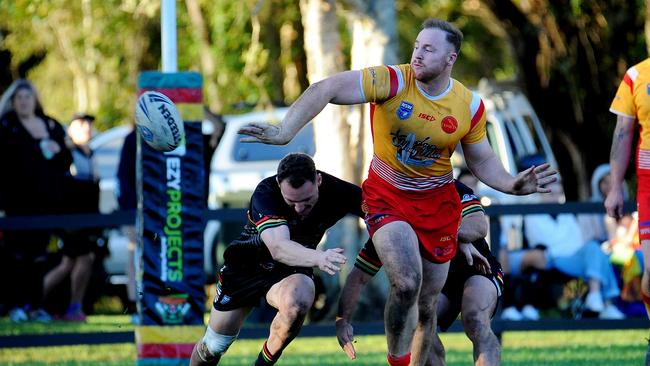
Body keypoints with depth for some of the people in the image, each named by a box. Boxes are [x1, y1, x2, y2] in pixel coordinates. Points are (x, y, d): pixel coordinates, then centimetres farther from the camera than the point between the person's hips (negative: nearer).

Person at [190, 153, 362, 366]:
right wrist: (318, 258, -64)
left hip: (292, 270, 1)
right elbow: (278, 248, -46)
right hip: (245, 266, -1)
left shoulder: (336, 191, -24)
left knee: (296, 302, -36)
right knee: (213, 347, 7)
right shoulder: (265, 193, -32)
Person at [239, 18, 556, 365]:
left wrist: (513, 184, -15)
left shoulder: (470, 105, -9)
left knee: (429, 300, 12)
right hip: (387, 196, -3)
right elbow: (325, 90, -28)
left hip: (438, 202, 3)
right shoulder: (391, 80, -20)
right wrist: (285, 131, -41)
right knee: (407, 284, -24)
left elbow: (482, 160, 5)